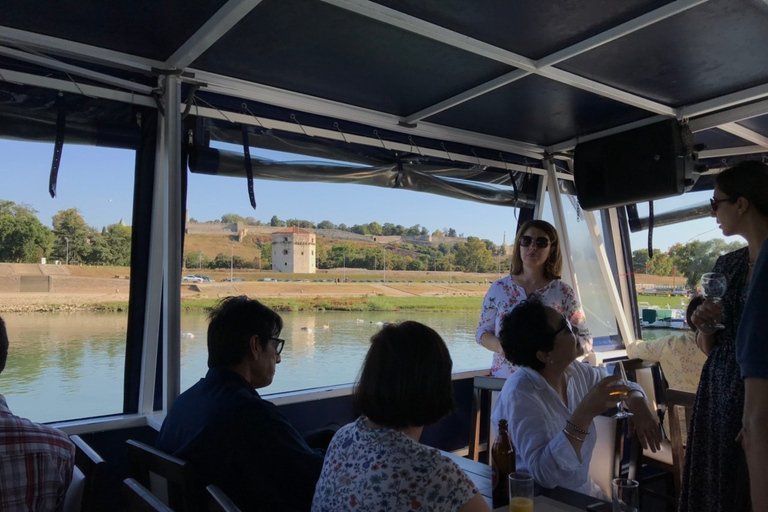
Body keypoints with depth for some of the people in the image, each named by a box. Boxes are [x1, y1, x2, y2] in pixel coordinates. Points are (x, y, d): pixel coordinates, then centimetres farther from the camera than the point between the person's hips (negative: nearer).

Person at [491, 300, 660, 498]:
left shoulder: (576, 372, -5)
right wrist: (585, 413, -37)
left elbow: (626, 386, 12)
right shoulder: (520, 394, -25)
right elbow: (545, 474, -32)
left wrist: (638, 405, -10)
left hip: (585, 493, 6)